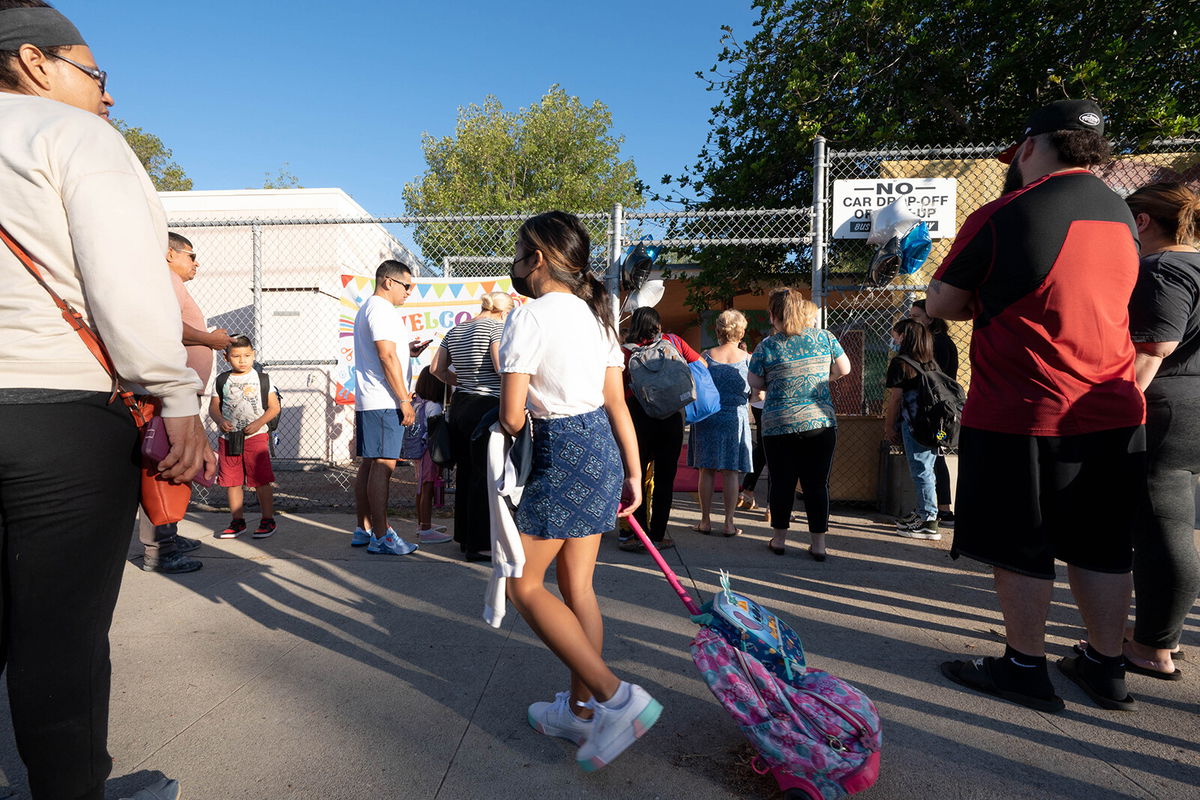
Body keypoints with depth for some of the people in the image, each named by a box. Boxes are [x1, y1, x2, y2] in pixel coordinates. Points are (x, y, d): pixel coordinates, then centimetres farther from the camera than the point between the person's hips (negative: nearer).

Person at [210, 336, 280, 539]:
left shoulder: (262, 379, 2)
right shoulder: (222, 380, 8)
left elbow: (274, 407, 1)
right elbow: (213, 407, 11)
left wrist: (259, 423, -14)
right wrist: (220, 421, -10)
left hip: (256, 436, -3)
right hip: (228, 437, 3)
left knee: (261, 480, -3)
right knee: (232, 481, 8)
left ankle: (268, 520, 7)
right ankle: (237, 521, 20)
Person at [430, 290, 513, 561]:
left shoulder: (455, 330, 15)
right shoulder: (497, 326, -7)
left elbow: (437, 368, 16)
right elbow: (502, 367, -19)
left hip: (460, 404, 8)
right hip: (486, 406, -8)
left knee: (465, 472, 15)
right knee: (485, 475, -2)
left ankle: (465, 536, 26)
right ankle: (478, 545, 4)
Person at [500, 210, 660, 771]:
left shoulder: (528, 319, -14)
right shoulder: (596, 315, 10)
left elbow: (512, 417, -16)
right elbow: (617, 404, 9)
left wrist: (505, 423, 9)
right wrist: (633, 472, 13)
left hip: (560, 456, -8)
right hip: (602, 449, 9)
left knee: (525, 584, 5)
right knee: (577, 584, 16)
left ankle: (616, 698, 2)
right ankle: (580, 709, 29)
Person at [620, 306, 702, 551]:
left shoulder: (626, 351, 1)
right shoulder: (673, 341, 6)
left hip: (639, 417, -2)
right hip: (671, 418, 2)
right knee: (665, 478, 9)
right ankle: (658, 535, 13)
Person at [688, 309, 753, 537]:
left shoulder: (706, 356, -2)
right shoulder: (747, 359, -3)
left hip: (707, 417, 1)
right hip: (735, 418, 0)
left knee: (706, 470, 8)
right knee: (731, 472, 5)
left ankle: (705, 521, 13)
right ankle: (729, 523, 8)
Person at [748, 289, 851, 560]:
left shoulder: (767, 346, -6)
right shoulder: (824, 337, 1)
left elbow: (754, 382, 1)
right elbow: (844, 369, 9)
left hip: (778, 425, -1)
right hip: (821, 423, 2)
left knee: (782, 483, 10)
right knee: (817, 484, 8)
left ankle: (779, 539, 21)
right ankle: (818, 543, 14)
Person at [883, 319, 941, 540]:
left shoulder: (900, 363, -7)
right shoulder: (930, 363, 14)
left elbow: (895, 399, -8)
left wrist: (889, 426, 0)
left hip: (914, 424, -8)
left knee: (921, 471, -3)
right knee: (925, 470, 15)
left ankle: (928, 522, 1)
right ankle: (923, 513, 26)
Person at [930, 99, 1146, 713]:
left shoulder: (1002, 216, -12)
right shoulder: (1122, 216, 10)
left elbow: (940, 305, -4)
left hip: (1019, 415, -6)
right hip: (1112, 411, 7)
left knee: (1020, 548, 7)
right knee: (1100, 547, 16)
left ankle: (1025, 668, 19)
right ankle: (1105, 668, 28)